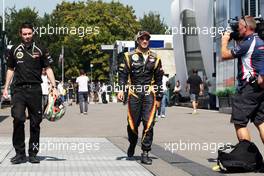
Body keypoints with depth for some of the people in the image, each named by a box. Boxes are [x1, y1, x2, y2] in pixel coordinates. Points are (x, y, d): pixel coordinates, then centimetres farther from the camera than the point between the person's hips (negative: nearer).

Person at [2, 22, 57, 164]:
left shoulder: (40, 50, 6)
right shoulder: (14, 50, 11)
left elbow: (48, 69, 8)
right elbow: (10, 70, 19)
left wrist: (54, 87, -2)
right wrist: (6, 87, 12)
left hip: (35, 89, 0)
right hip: (19, 89, 0)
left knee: (35, 122, 3)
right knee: (18, 118, -15)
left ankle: (33, 153, 13)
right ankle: (20, 153, -7)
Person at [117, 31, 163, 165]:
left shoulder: (155, 58, 11)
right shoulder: (130, 57, 7)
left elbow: (158, 79, 13)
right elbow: (123, 74, 3)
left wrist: (158, 98, 10)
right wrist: (121, 89, -13)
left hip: (149, 94, 1)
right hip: (134, 94, -1)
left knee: (149, 124, -7)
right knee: (133, 123, 6)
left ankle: (145, 153, -2)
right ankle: (132, 145, 33)